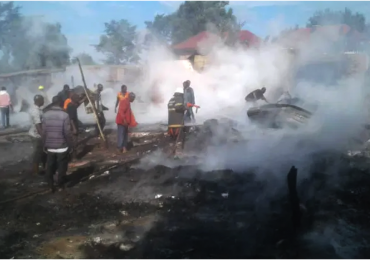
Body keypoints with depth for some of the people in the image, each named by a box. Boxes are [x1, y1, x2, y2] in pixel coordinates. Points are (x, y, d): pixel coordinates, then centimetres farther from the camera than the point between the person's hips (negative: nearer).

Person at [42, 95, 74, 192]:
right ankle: (60, 185, 22)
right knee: (62, 167, 11)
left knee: (50, 167, 16)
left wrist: (45, 145, 11)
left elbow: (44, 132, 0)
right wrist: (71, 146, -4)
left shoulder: (46, 115, -3)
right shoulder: (64, 115, -15)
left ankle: (51, 185, 24)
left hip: (50, 147, 4)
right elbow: (67, 133, -15)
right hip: (62, 147, -4)